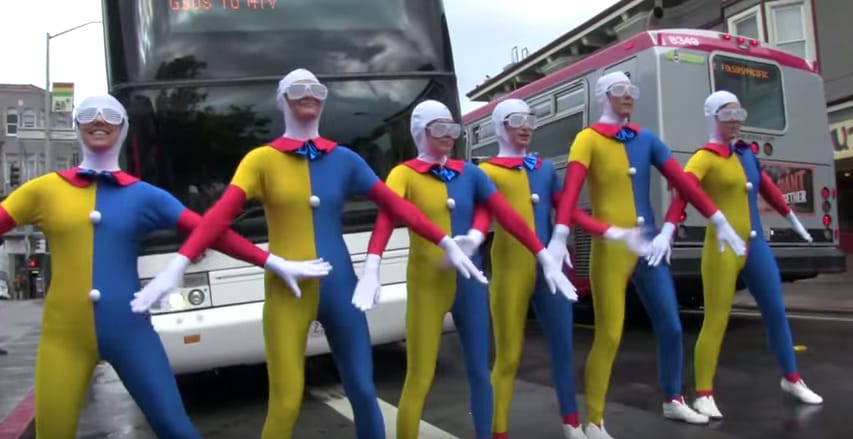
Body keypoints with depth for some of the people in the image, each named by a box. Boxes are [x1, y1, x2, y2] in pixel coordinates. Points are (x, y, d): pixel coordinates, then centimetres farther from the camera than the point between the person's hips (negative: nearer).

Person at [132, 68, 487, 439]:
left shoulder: (344, 159, 8)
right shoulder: (262, 159, 0)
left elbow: (396, 205, 5)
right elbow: (220, 214, -10)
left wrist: (447, 244, 2)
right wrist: (177, 266, -23)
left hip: (339, 286, 3)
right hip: (288, 291, -2)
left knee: (363, 390, 8)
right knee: (286, 401, -2)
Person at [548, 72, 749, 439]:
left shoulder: (646, 139, 12)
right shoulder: (588, 139, -5)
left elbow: (682, 181, 11)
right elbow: (571, 188, -21)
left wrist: (719, 221, 9)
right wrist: (560, 236, -34)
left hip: (649, 246, 6)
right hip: (610, 249, -6)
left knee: (670, 327, 14)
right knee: (608, 335, -4)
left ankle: (673, 401, 37)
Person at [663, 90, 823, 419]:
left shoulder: (746, 153, 13)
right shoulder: (704, 157, -10)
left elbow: (766, 187, 26)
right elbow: (682, 193, -24)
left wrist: (792, 220, 35)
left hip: (756, 245, 7)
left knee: (776, 312, 16)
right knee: (716, 320, -5)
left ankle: (791, 379, 35)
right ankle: (704, 394, 4)